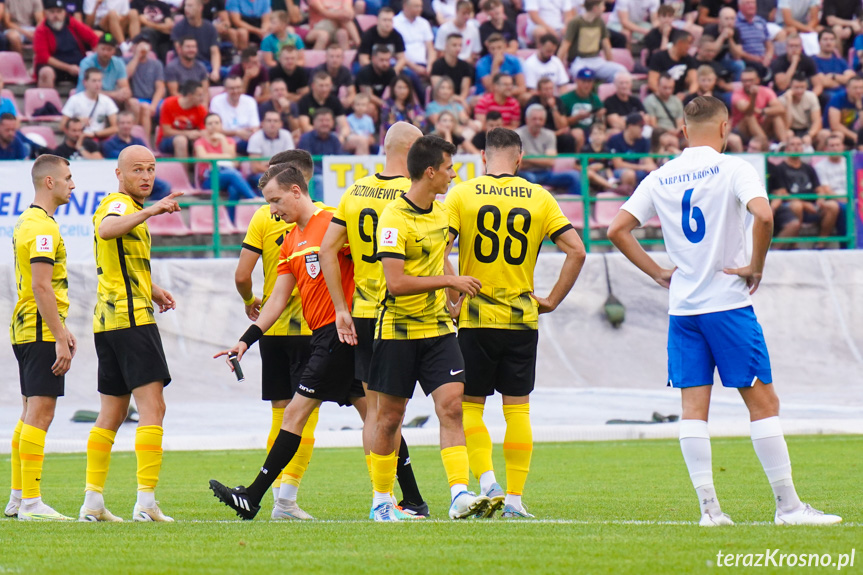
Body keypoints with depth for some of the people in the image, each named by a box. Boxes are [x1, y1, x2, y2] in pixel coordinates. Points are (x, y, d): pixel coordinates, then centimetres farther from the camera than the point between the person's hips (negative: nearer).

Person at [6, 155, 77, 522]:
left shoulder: (27, 222, 17)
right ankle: (30, 503, -14)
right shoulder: (43, 227, -15)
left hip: (25, 328, 11)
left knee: (30, 414, 14)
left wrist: (61, 329, 26)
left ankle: (17, 498, 18)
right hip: (41, 332, -11)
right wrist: (59, 338, -22)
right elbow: (41, 288, -21)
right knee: (40, 413, -11)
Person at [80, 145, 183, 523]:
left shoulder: (130, 210, 23)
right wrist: (149, 212, -46)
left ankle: (93, 502, 13)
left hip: (109, 321, 11)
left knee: (112, 414, 13)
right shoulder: (120, 205, -10)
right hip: (132, 319, -11)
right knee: (152, 407, -12)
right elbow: (106, 230, -35)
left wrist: (152, 290, 29)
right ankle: (146, 502, -20)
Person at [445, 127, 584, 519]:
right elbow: (576, 251, -2)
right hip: (522, 319, 1)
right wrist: (552, 300, 4)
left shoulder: (462, 195, -2)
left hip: (474, 320, -1)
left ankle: (488, 483, -10)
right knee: (517, 409, 7)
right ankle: (515, 499, 6)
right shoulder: (539, 199, 2)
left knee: (469, 406, 8)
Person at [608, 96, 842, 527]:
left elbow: (617, 229, 5)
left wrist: (657, 272, 10)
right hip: (728, 302, -4)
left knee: (693, 407, 4)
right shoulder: (732, 169, -7)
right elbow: (763, 216, -23)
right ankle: (788, 505, 0)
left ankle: (708, 507, -1)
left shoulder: (660, 179, 7)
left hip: (682, 309, 4)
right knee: (762, 402, 0)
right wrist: (756, 267, -9)